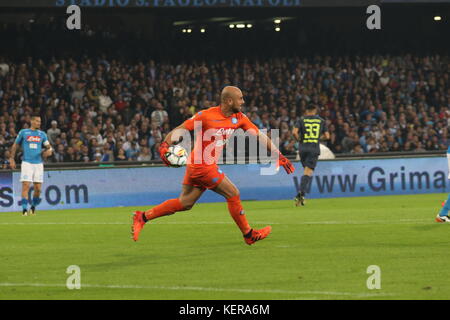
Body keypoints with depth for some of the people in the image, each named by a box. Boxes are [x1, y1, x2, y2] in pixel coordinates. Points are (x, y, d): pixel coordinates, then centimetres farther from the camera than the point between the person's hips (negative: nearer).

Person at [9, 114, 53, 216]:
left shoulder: (42, 134, 12)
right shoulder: (23, 132, 5)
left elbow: (49, 147, 15)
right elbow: (15, 145, 13)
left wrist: (49, 151, -9)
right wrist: (12, 159, 7)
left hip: (38, 163, 3)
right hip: (27, 163, -3)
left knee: (38, 188, 1)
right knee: (26, 186, -13)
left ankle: (33, 207, 23)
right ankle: (24, 209, -10)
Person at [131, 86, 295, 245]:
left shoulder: (239, 118, 3)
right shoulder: (206, 116, -17)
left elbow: (259, 135, 8)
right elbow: (179, 130, -14)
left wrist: (279, 155, 6)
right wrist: (165, 145, -28)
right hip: (203, 165, -8)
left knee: (185, 203, 12)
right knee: (233, 194, -3)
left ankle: (142, 217, 18)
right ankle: (249, 235, 11)